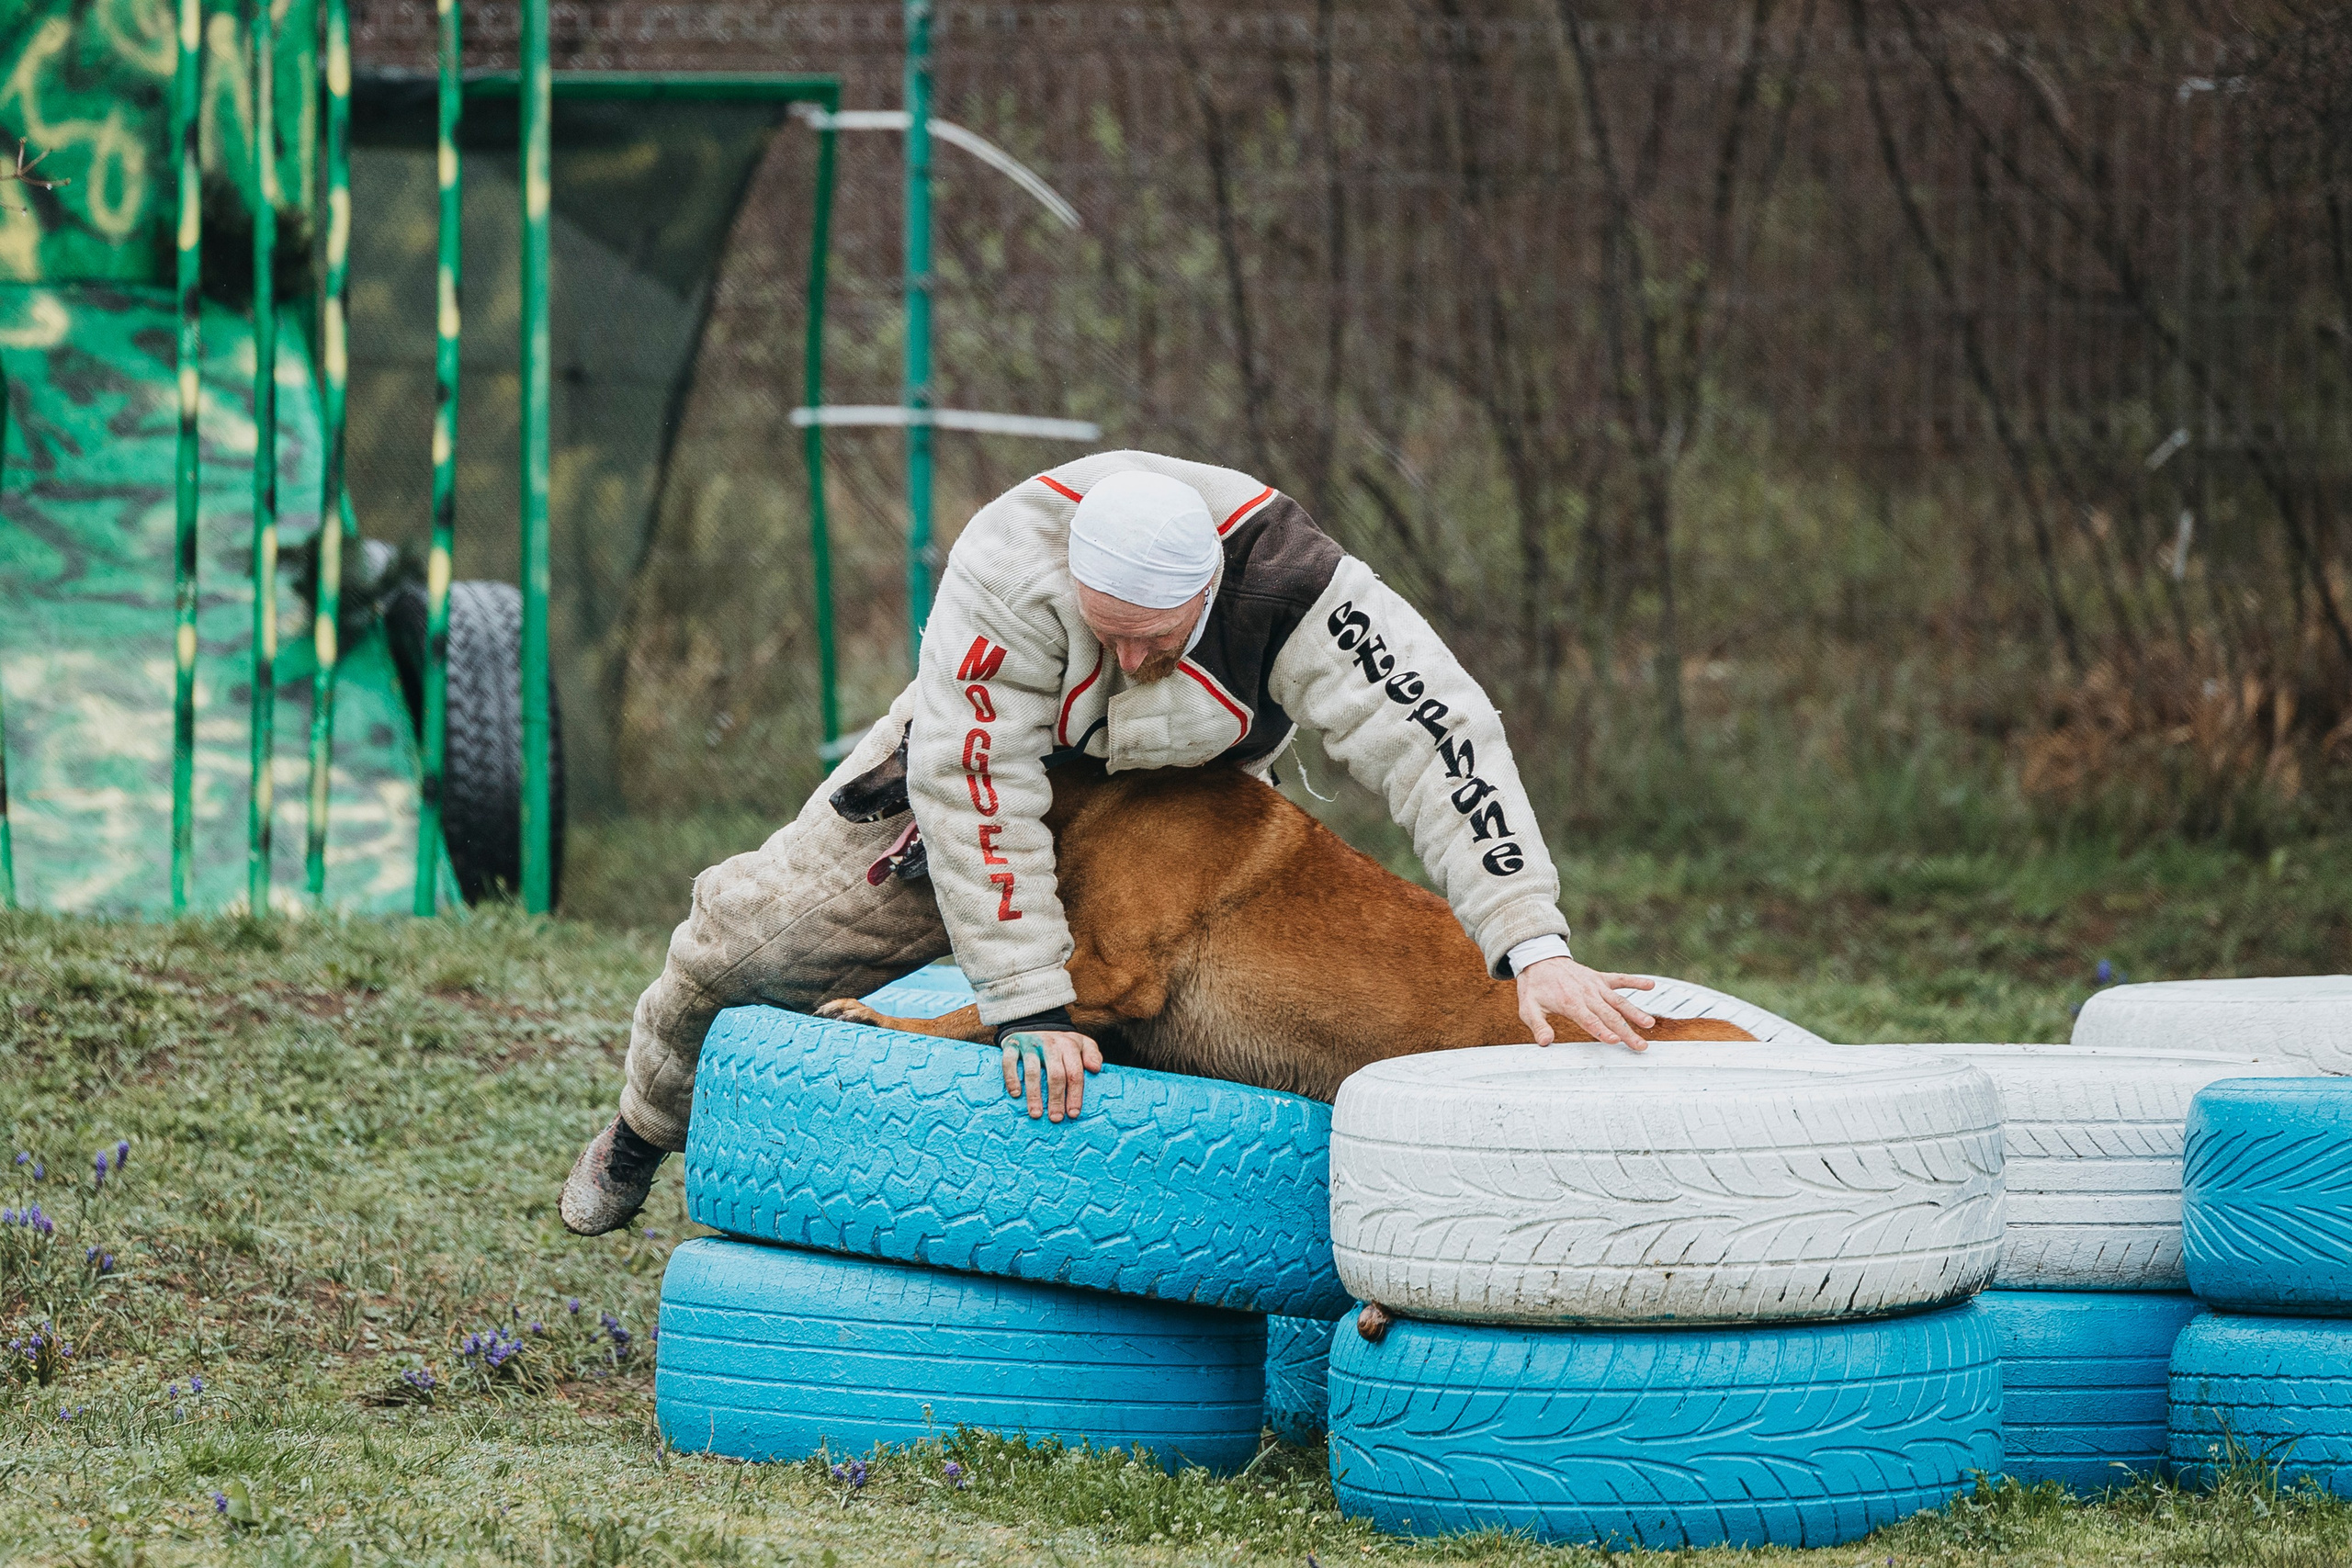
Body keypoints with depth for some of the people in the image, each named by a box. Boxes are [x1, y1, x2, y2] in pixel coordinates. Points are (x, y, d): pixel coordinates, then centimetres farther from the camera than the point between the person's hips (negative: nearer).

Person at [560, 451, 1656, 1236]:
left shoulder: (1287, 583, -39)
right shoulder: (1009, 569, -40)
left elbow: (1438, 742, -42)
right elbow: (976, 790, -38)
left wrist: (1532, 946, -50)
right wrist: (1029, 1005, -40)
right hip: (985, 768, -1)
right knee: (751, 933, -2)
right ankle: (649, 1125, 30)